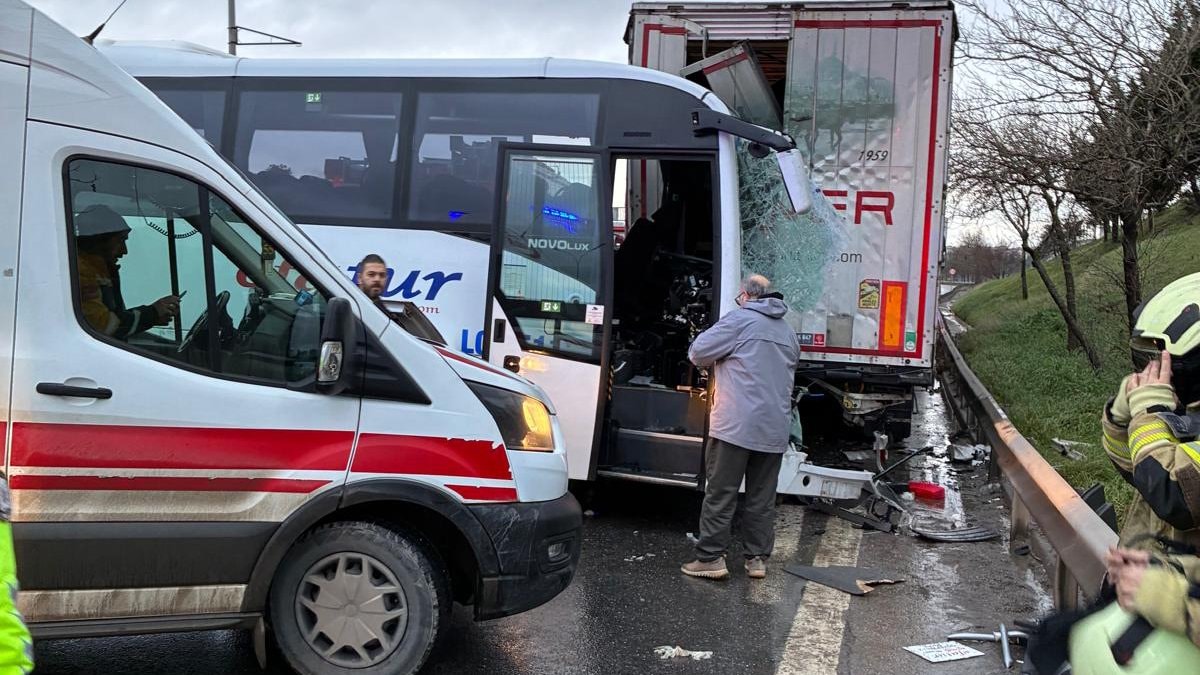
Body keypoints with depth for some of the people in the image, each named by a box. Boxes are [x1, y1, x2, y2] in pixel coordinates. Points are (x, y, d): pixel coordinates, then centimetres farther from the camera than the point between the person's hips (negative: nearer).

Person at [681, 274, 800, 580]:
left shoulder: (739, 319, -4)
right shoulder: (788, 332, 18)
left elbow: (698, 352, -6)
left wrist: (720, 359, 16)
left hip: (736, 426, -6)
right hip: (774, 430, 6)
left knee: (720, 494, -1)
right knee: (762, 498, 11)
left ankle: (710, 558, 1)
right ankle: (757, 558, 14)